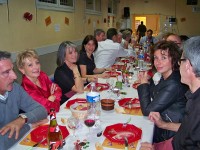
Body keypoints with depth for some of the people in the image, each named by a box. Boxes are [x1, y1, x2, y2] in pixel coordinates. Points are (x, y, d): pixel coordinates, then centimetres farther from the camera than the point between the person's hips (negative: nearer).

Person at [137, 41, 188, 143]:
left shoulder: (174, 85, -30)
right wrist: (147, 82, -6)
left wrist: (144, 84, -14)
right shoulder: (165, 77, -2)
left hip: (166, 134, -8)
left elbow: (147, 111, -25)